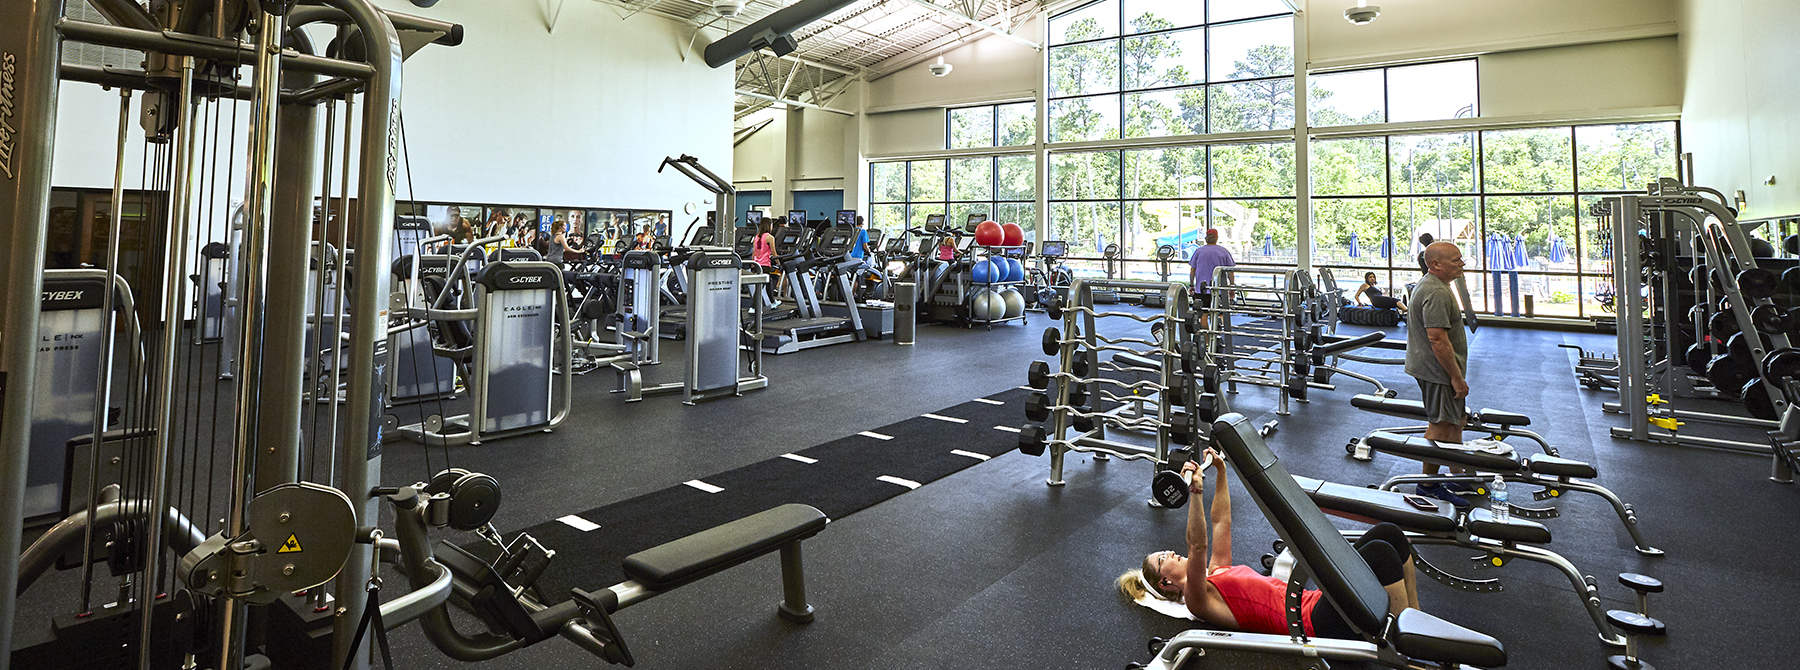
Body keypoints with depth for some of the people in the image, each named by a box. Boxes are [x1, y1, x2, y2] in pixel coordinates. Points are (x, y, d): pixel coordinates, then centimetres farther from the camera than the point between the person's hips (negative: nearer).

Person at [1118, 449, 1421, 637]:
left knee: (1387, 533, -3)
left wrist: (1221, 472, 24)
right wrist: (1196, 492, -32)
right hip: (1320, 627, -9)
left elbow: (1221, 523, 27)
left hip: (1318, 602, 9)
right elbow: (1197, 547, -21)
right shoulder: (1197, 600, -3)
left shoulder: (1217, 574, 24)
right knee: (1379, 552, -25)